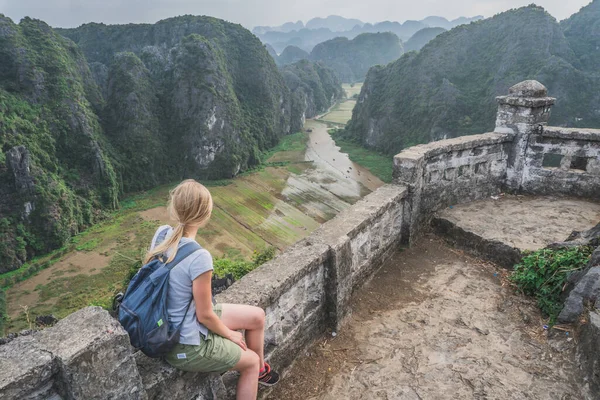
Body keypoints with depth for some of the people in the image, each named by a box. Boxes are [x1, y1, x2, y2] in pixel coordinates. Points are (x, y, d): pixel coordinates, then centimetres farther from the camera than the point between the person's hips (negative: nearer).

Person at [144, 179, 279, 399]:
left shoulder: (161, 233, -10)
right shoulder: (199, 257, -33)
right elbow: (205, 315, -22)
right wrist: (229, 334, -1)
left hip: (170, 325, 7)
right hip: (188, 344, -7)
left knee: (257, 316, 16)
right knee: (251, 362, 17)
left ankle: (261, 369, 40)